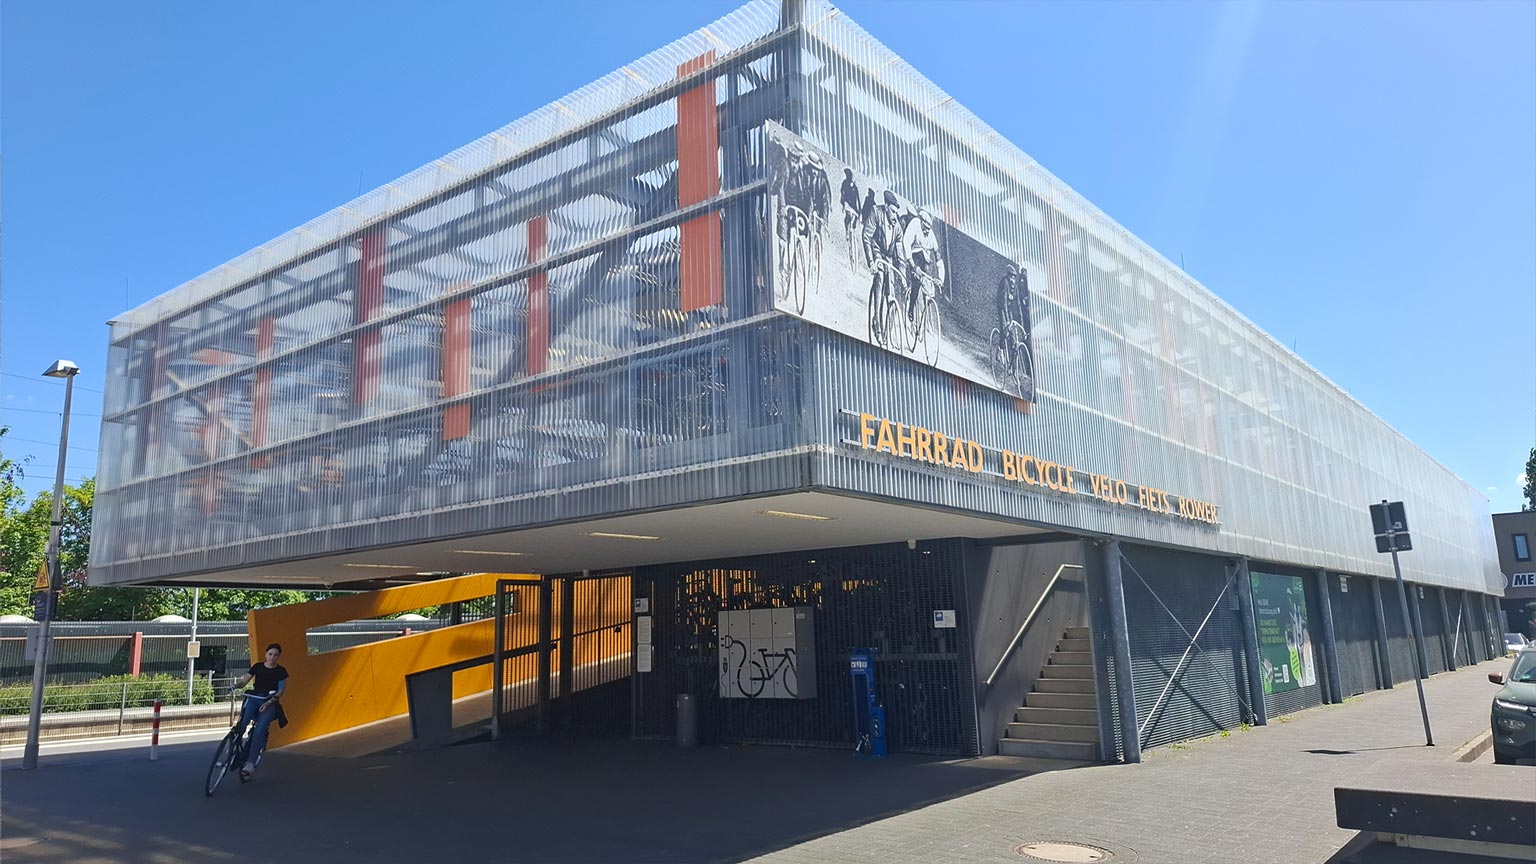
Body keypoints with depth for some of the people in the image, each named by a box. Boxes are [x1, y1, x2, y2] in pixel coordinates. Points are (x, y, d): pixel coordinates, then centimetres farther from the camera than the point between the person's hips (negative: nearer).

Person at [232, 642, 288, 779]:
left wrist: (269, 702, -19)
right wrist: (235, 685, -22)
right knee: (242, 724, -30)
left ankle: (251, 763, -32)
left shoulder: (281, 671, 3)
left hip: (270, 703, -3)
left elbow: (280, 691, -3)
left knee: (260, 729, -27)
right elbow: (243, 681, 1)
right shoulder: (257, 667, 8)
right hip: (254, 699, 3)